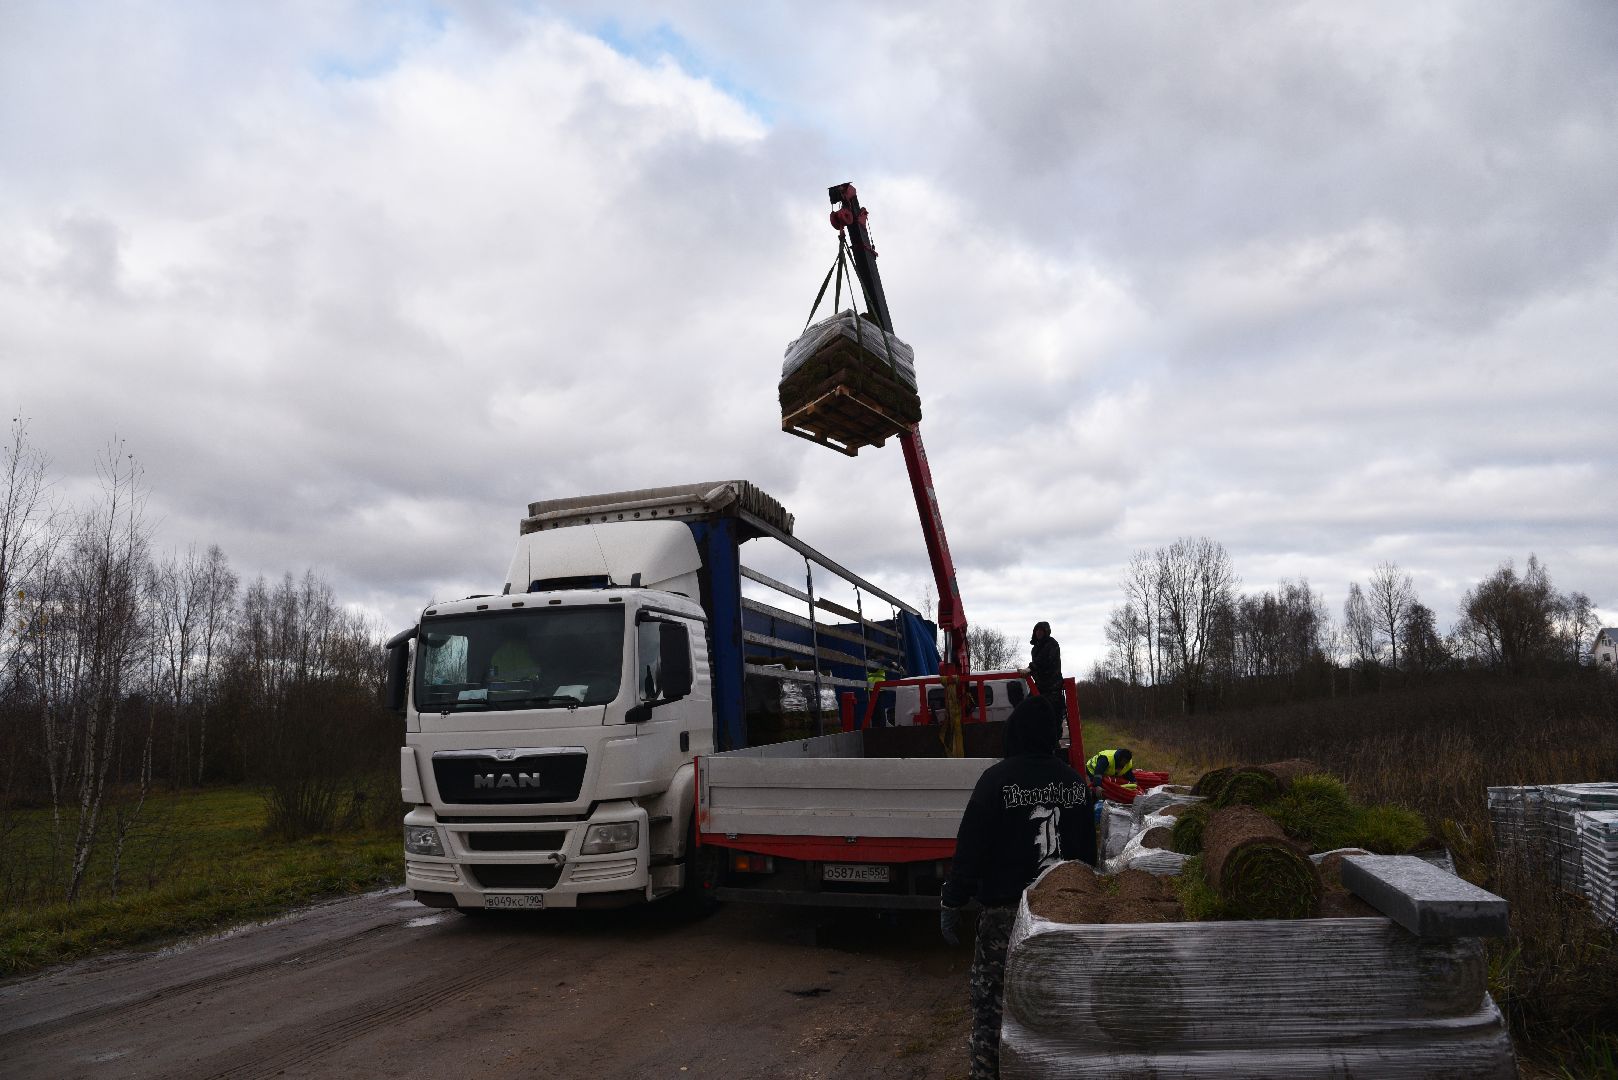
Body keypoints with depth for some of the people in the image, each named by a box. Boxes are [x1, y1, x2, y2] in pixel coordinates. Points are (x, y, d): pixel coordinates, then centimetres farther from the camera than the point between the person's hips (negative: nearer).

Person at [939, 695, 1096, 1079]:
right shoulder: (1075, 781, 5)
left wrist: (953, 903, -9)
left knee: (991, 996, 3)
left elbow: (971, 848, -15)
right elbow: (1088, 849, 14)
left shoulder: (997, 779, -14)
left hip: (1005, 907, -5)